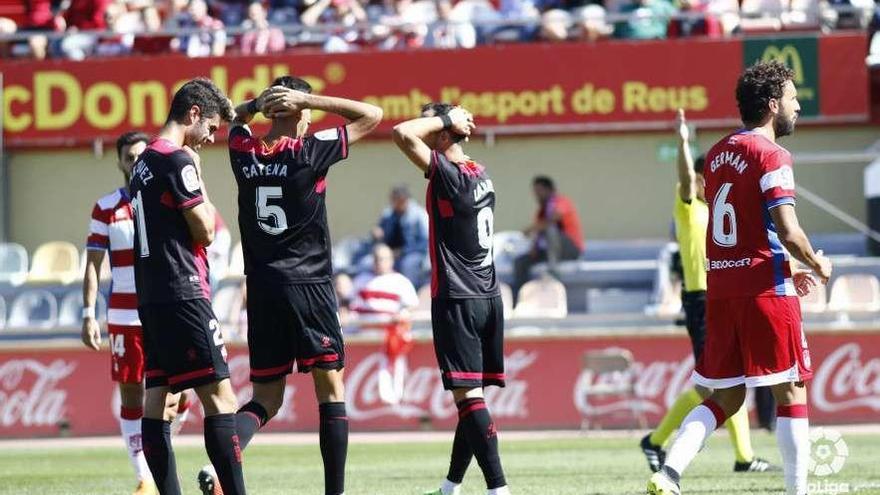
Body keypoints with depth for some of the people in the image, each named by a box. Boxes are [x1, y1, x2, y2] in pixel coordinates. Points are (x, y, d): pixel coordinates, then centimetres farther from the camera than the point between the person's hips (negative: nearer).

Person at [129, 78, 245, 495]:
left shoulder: (144, 161, 17)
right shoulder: (178, 160, -12)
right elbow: (205, 231, -8)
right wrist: (199, 177, 0)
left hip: (150, 296, 10)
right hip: (183, 293, -10)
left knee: (158, 398, 5)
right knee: (219, 395, -11)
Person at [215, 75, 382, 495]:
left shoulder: (244, 152, 4)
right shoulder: (311, 151, -7)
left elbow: (235, 119, 29)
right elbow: (372, 115, 2)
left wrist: (257, 104, 6)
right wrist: (306, 99, -2)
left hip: (261, 288, 4)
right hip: (309, 285, -4)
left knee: (265, 398, 8)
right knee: (331, 389, 4)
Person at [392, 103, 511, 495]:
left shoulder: (447, 173, -13)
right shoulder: (479, 173, 12)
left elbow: (402, 134, -22)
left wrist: (444, 119, -9)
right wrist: (453, 123, 13)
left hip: (456, 301, -9)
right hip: (489, 298, 9)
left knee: (467, 394, -12)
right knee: (471, 395, 12)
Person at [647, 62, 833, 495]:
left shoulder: (718, 154, 15)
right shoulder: (771, 156, -11)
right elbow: (787, 231, -18)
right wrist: (818, 265, 0)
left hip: (719, 288, 7)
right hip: (765, 289, -7)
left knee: (725, 397, 10)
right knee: (791, 391, 2)